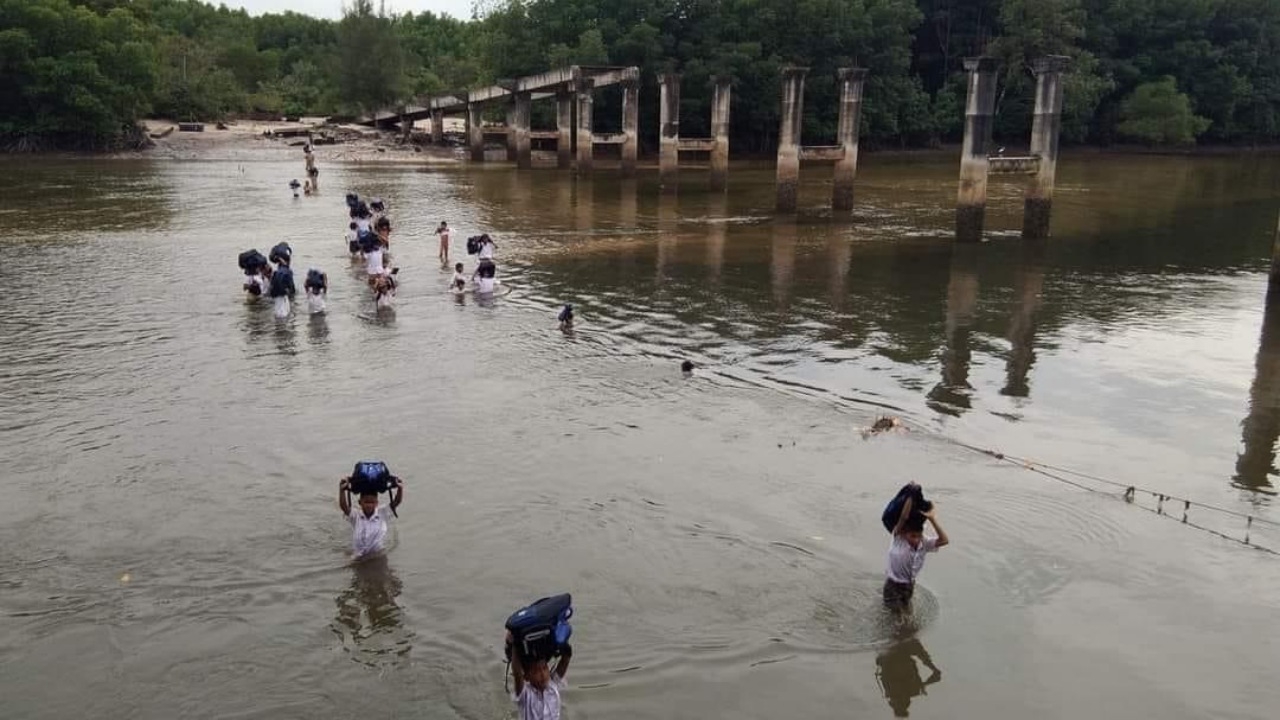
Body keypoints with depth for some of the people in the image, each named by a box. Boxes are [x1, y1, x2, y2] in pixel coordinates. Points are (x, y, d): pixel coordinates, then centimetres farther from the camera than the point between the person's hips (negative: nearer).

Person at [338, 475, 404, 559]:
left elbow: (396, 502, -18)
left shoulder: (383, 513, -9)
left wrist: (400, 488, -37)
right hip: (359, 558, 0)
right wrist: (342, 490, -44)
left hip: (379, 555, 1)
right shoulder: (355, 515, -12)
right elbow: (343, 506, -27)